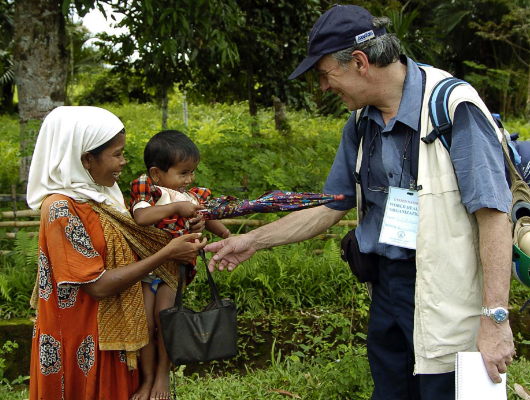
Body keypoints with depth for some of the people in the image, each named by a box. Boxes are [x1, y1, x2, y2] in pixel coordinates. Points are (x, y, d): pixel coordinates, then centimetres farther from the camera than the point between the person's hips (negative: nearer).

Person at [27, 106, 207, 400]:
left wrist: (181, 235, -8)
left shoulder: (102, 194, 4)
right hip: (82, 345, -8)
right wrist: (166, 253, -22)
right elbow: (99, 285, -24)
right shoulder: (61, 209, -22)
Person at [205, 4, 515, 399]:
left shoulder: (453, 107, -17)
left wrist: (495, 318, -24)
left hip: (446, 298, -7)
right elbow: (331, 208, 15)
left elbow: (494, 214, -20)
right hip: (386, 285, 7)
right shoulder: (362, 123, 7)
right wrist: (252, 241, 15)